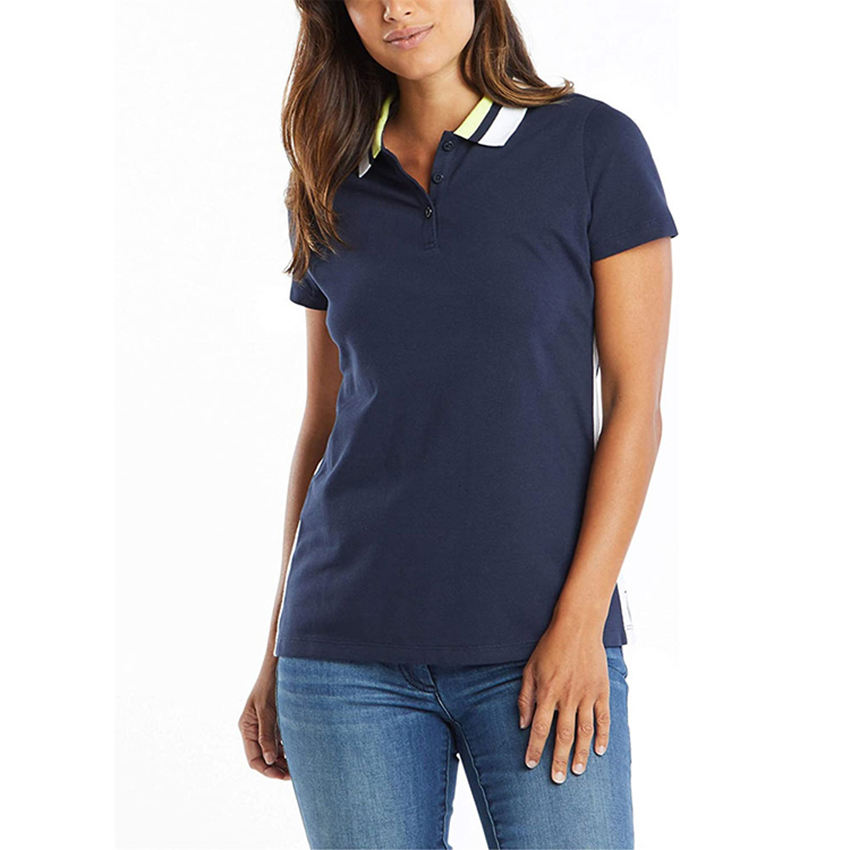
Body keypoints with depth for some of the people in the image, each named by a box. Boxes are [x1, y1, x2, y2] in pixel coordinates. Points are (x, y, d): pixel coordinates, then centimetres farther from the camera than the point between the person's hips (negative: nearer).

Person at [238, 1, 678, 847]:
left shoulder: (595, 145, -1)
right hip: (351, 645, 3)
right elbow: (324, 424, 13)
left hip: (538, 647, -2)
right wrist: (277, 651, 11)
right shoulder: (332, 192, 9)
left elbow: (635, 401, -3)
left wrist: (580, 621, -11)